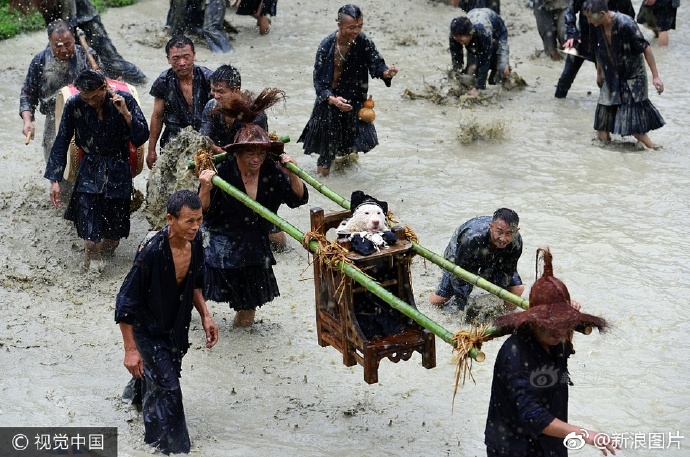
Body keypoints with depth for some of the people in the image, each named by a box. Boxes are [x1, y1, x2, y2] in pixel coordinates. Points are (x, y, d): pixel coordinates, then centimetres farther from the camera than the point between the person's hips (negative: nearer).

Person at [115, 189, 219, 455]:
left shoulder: (195, 242, -13)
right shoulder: (151, 251, -33)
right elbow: (126, 302, -25)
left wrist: (205, 316, -2)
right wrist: (130, 349, -22)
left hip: (176, 325, 7)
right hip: (148, 328, -6)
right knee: (167, 389, -7)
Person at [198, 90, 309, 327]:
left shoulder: (271, 172, -13)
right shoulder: (222, 173, -23)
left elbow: (298, 199, -6)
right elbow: (202, 212, -20)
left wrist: (292, 174, -22)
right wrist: (205, 189, -39)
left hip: (254, 246, 4)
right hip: (221, 243, -4)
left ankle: (245, 311, 47)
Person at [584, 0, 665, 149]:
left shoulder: (625, 24, -27)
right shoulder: (598, 27, -8)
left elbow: (646, 48, -22)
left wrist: (655, 76, -21)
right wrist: (599, 72, 21)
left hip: (633, 75, -5)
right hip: (612, 77, 5)